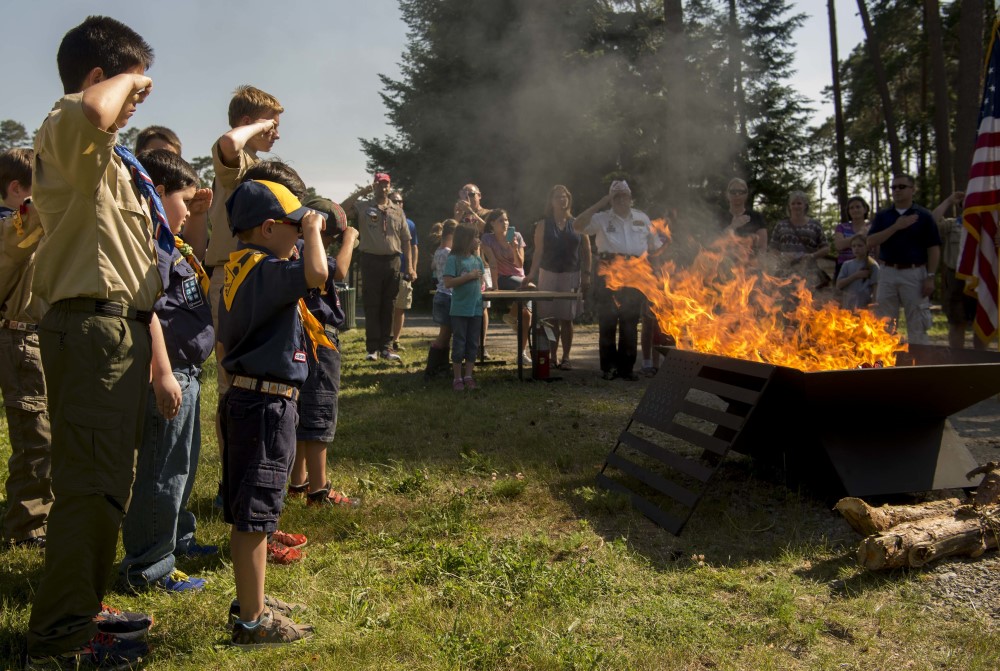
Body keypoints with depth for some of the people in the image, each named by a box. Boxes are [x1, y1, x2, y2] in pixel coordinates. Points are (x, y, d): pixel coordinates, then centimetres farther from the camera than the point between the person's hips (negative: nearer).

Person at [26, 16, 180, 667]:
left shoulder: (117, 165, 23)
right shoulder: (68, 134, -6)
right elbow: (92, 113, -36)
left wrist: (161, 365, 19)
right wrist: (126, 75, -12)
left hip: (123, 331, 10)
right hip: (93, 328, -10)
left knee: (106, 483, 17)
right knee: (92, 485, -7)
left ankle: (83, 609, 32)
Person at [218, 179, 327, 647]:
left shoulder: (240, 268, 12)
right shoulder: (264, 269, -19)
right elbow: (315, 274, -38)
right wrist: (313, 231, -15)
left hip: (245, 398, 10)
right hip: (268, 402, -10)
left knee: (247, 513, 18)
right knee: (255, 514, -2)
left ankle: (251, 602, 32)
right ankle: (252, 622, 8)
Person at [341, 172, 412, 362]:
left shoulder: (398, 211, 12)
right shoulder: (363, 206, 4)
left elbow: (406, 240, 10)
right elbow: (342, 210, -13)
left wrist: (409, 266, 3)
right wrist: (361, 192, -11)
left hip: (393, 262, 3)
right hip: (371, 260, -2)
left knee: (388, 307, 7)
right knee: (372, 306, 0)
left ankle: (386, 347, 13)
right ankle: (372, 348, 5)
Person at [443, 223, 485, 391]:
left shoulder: (477, 260, 7)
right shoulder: (453, 259, -10)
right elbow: (448, 283, -17)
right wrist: (469, 276, -18)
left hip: (476, 309, 5)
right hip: (459, 309, -5)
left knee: (473, 344, 9)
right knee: (459, 344, 3)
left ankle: (468, 376, 19)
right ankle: (457, 378, 12)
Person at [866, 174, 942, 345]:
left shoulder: (923, 216, 2)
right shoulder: (882, 216, 10)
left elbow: (933, 249, -1)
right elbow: (871, 242, -3)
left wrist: (930, 277, -9)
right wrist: (895, 227, -13)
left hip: (914, 274, -3)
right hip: (888, 273, 3)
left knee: (917, 325, 0)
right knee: (885, 324, 7)